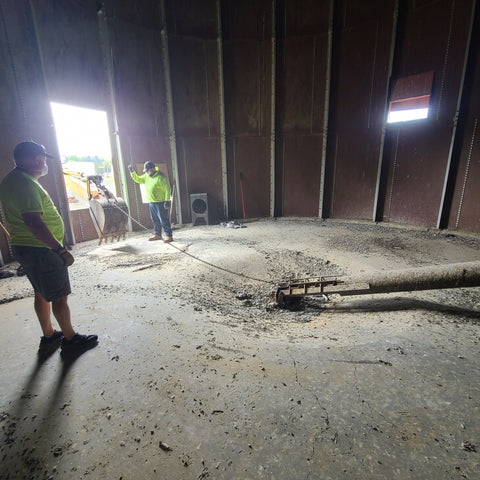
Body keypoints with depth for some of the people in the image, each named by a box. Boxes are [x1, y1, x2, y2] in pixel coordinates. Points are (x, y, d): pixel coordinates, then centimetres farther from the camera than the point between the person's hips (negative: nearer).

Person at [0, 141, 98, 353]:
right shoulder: (26, 184, -21)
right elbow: (34, 223, -30)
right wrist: (61, 249, -26)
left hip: (23, 247, 11)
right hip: (41, 250, -10)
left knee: (42, 294, 19)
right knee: (59, 296, 2)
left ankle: (49, 336, 33)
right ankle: (70, 338, 17)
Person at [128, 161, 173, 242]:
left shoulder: (160, 177, -15)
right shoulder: (146, 176, 11)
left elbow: (167, 189, -17)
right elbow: (138, 179, 23)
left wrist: (167, 201, -21)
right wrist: (132, 172, 9)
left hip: (160, 203, -8)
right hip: (151, 202, 8)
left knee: (164, 220, -7)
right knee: (155, 220, 15)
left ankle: (169, 236, -2)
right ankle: (157, 235, 27)